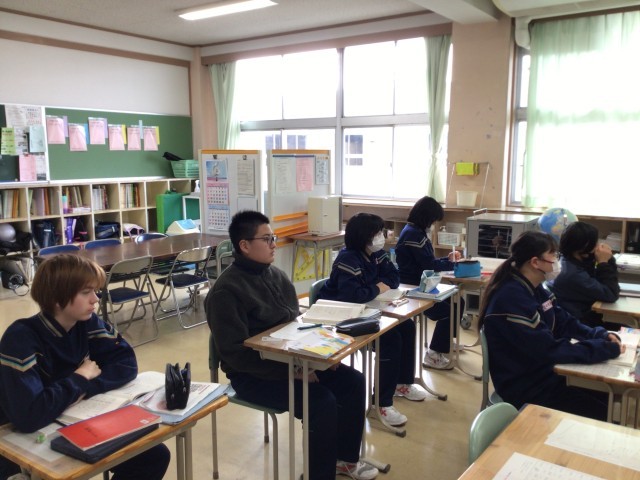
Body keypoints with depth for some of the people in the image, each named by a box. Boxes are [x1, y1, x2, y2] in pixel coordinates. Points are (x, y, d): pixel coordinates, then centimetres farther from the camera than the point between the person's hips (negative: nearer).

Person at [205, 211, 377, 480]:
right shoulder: (226, 291, -19)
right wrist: (289, 370, -26)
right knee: (322, 402, -25)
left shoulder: (276, 275, 6)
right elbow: (236, 353, -23)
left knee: (353, 382, -2)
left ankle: (344, 457, 18)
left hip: (291, 358, 8)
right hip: (253, 374, -8)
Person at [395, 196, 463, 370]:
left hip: (418, 285, 11)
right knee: (447, 311, -17)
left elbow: (427, 261, 19)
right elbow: (428, 265, -20)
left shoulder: (416, 231, 14)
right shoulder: (413, 234, -19)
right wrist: (452, 264, -8)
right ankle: (433, 355, -5)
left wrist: (448, 259, 10)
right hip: (411, 288, -11)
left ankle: (446, 342, 29)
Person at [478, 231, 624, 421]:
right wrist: (607, 349, -23)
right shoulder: (512, 299, -29)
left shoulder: (536, 289, 2)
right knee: (602, 414, -7)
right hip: (526, 388, -9)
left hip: (543, 374, 9)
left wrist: (601, 335, -10)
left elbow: (565, 323, 9)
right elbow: (549, 349, -29)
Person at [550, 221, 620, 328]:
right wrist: (604, 262, -18)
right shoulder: (573, 274, -27)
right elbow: (610, 295, -22)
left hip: (585, 319, 9)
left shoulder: (576, 262, 2)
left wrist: (609, 260, -7)